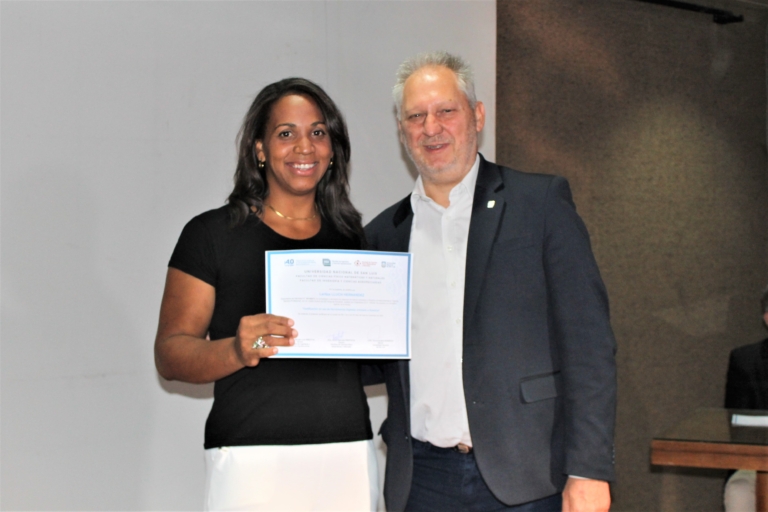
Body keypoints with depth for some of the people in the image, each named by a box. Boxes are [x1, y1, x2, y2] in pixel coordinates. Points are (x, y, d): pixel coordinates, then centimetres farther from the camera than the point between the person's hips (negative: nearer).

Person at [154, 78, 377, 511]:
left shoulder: (354, 237, 13)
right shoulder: (212, 234, 1)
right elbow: (170, 354, -4)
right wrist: (237, 350, -22)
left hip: (349, 458, 4)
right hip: (254, 458, -3)